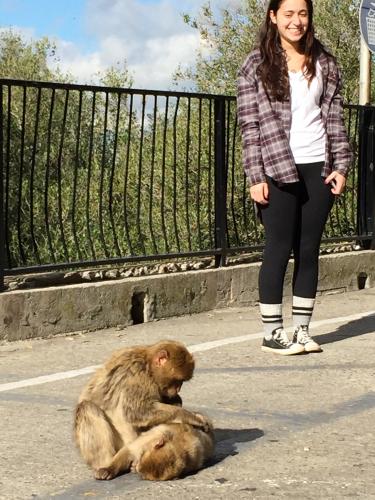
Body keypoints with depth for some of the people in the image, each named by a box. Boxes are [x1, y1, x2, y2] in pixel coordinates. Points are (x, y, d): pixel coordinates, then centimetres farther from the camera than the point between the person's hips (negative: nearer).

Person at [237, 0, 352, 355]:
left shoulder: (324, 64, 11)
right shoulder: (256, 66, 0)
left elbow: (334, 118, 11)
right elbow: (249, 125, -3)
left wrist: (341, 166, 2)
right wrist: (256, 177, -9)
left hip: (318, 169, 4)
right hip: (278, 170, -4)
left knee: (309, 250, 6)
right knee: (279, 248, -1)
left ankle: (302, 329, 14)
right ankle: (272, 333, 6)